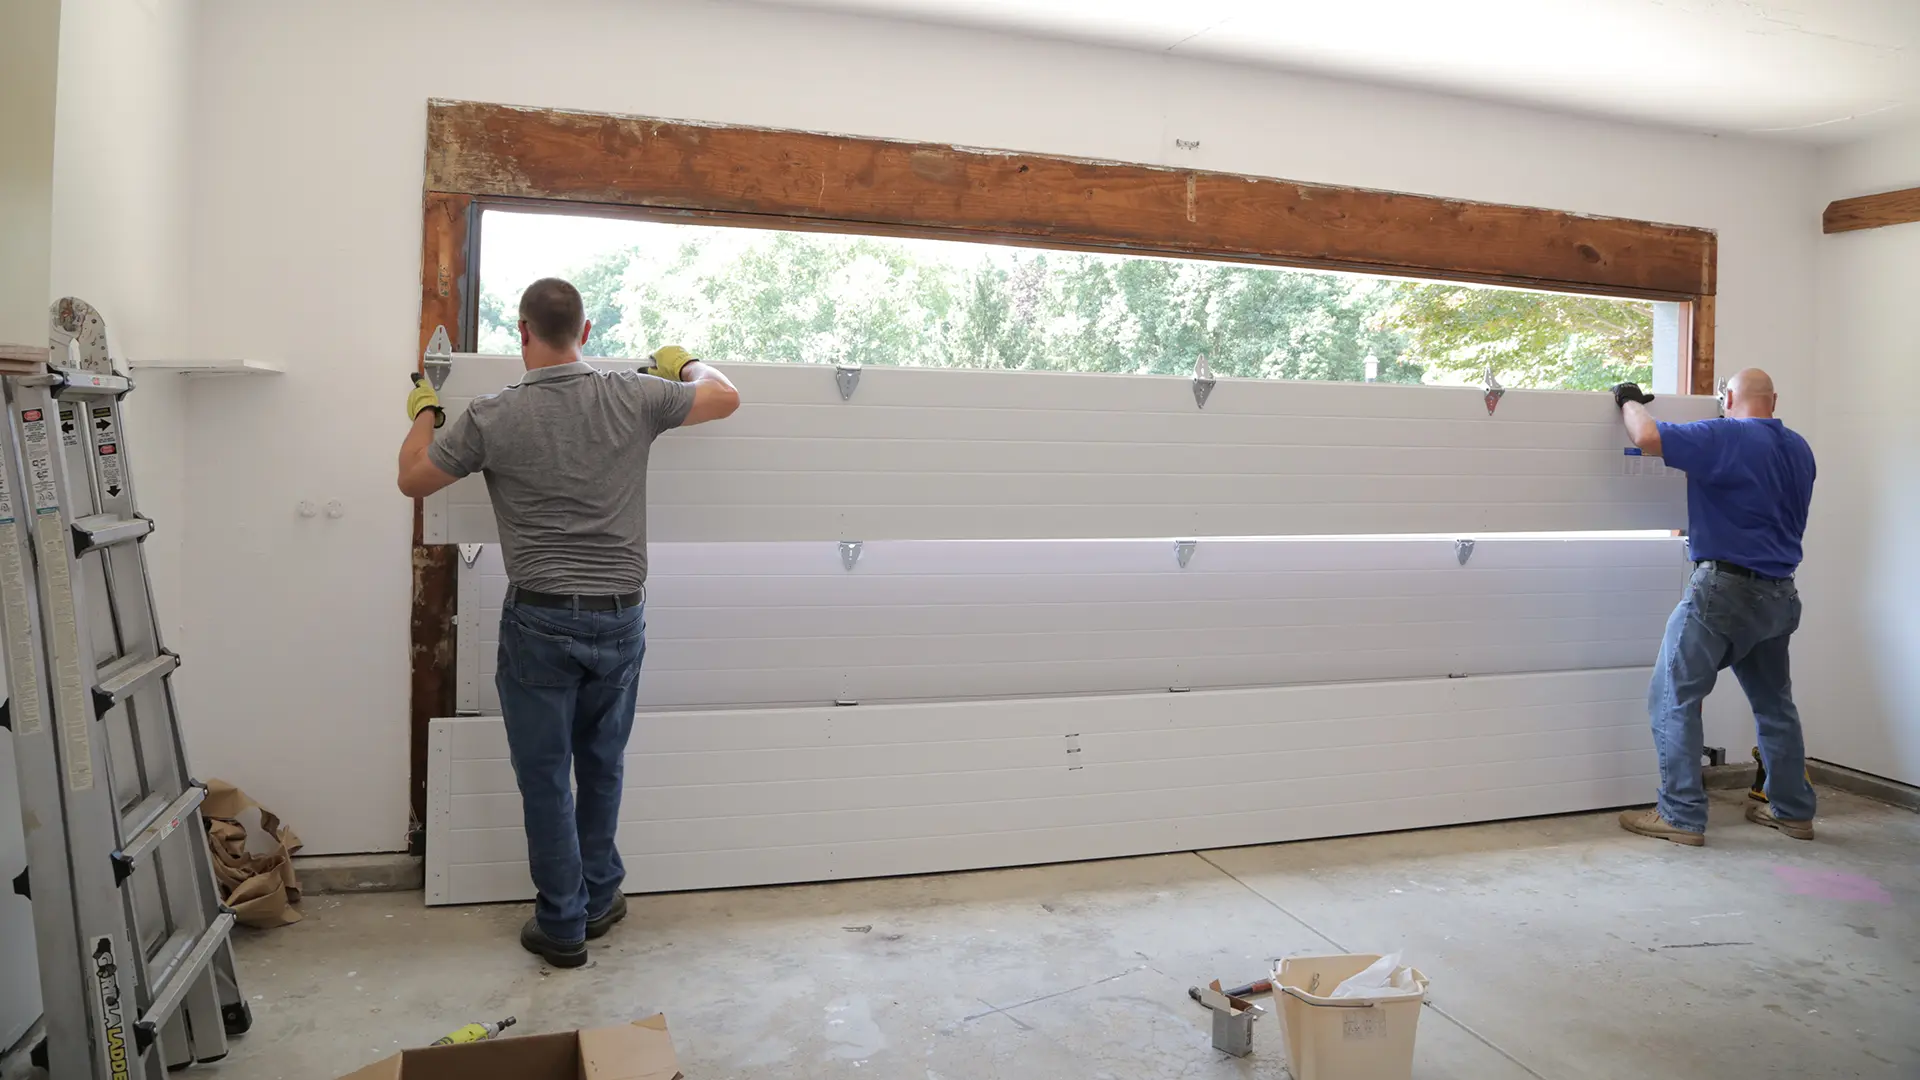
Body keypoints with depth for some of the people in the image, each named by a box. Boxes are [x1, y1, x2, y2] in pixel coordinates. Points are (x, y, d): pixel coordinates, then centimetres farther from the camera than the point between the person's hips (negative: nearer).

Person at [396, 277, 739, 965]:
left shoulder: (491, 418, -9)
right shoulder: (634, 399, -5)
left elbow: (413, 480, 7)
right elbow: (725, 398, 10)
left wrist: (424, 413, 25)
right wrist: (685, 364, 29)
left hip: (541, 622, -2)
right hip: (621, 618, 3)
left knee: (545, 777, 10)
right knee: (602, 766, 20)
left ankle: (562, 926, 20)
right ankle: (599, 898, 34)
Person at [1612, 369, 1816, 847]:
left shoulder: (1726, 437, -12)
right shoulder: (1799, 449, 12)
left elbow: (1647, 437, -23)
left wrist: (1629, 401, -2)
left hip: (1724, 587, -8)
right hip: (1779, 595, 8)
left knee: (1674, 699, -3)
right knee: (1774, 703, 19)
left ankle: (1682, 816, -4)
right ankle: (1793, 810, 28)